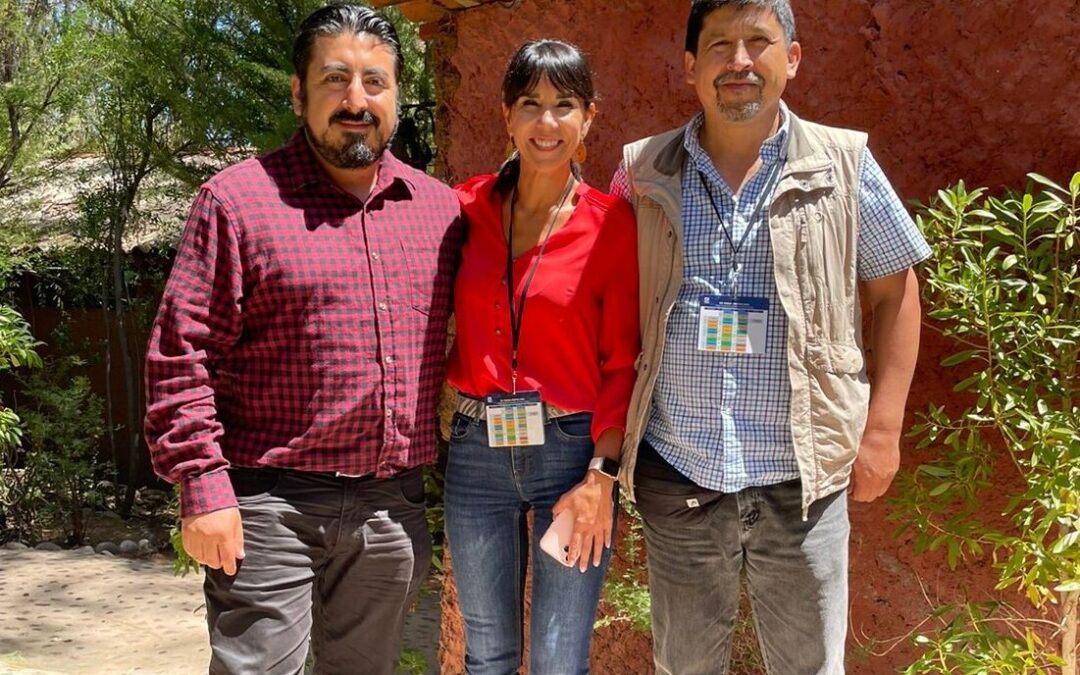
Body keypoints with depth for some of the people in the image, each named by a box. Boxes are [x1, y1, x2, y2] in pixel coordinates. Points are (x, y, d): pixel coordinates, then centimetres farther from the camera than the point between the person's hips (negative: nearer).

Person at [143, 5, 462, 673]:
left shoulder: (441, 208, 8)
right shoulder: (238, 199, -5)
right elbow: (182, 354, -8)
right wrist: (204, 486, -13)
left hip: (395, 505, 5)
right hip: (269, 502, -4)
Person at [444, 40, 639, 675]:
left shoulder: (612, 223, -4)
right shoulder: (468, 206, 3)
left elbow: (622, 362, -4)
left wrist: (602, 475, -10)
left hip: (572, 449, -2)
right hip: (476, 449, 3)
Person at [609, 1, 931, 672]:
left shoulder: (843, 164, -1)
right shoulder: (643, 173, 2)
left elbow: (894, 290, 6)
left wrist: (883, 428, 0)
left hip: (801, 476, -1)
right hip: (676, 475, 1)